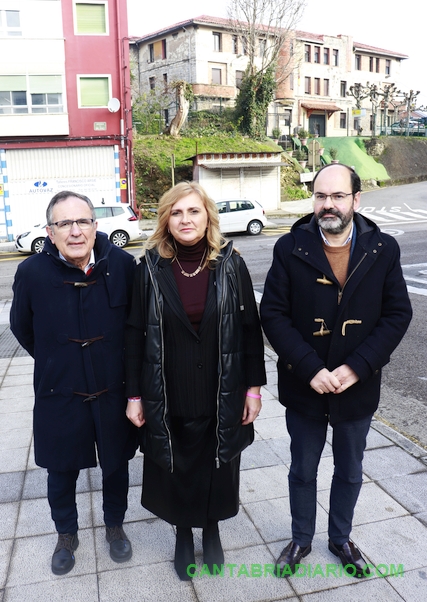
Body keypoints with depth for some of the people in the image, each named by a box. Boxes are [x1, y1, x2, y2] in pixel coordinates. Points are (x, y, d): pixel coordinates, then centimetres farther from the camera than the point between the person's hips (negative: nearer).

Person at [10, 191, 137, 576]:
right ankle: (66, 535, 45)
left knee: (116, 466, 19)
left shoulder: (122, 264, -15)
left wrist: (119, 365, 6)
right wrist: (55, 363, 8)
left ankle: (115, 526, 47)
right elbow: (22, 327, 3)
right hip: (60, 396, 0)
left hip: (114, 392, 1)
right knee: (62, 471, 18)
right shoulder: (32, 272, -15)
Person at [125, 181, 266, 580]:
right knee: (175, 468, 16)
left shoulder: (231, 265, -6)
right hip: (168, 399, 0)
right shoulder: (151, 268, -7)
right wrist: (134, 394, -3)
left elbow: (249, 328, -2)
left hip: (221, 396, 0)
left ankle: (211, 530, 44)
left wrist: (253, 386, -2)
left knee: (216, 466, 17)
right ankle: (183, 535, 42)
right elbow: (135, 333, -3)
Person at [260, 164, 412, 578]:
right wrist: (311, 369, -19)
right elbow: (273, 314, -11)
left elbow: (397, 314, -6)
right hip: (303, 388, -1)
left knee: (350, 473, 21)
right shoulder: (290, 248, -9)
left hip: (357, 388, 1)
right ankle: (301, 539, 43)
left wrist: (356, 368, -17)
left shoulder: (383, 250, -6)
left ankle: (340, 538, 47)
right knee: (303, 471, 18)